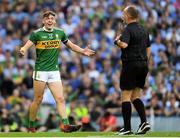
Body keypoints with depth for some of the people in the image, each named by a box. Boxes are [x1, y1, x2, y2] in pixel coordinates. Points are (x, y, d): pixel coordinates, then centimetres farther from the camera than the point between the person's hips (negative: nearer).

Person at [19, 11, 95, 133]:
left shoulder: (60, 33, 7)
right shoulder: (37, 33, -6)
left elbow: (70, 45, 22)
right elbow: (26, 46, -15)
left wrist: (83, 51, 10)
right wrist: (22, 51, -38)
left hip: (54, 71, 4)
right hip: (41, 71, -4)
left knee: (60, 99, -7)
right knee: (38, 100, 0)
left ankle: (65, 125, -13)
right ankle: (31, 126, 13)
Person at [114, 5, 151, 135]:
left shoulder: (128, 29, -11)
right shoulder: (143, 30, 13)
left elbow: (124, 45, -28)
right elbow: (148, 49, 18)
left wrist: (117, 41, -7)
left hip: (131, 65, -7)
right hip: (143, 65, 7)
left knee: (126, 96, -2)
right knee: (136, 96, 14)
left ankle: (127, 128, -4)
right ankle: (144, 122, -2)